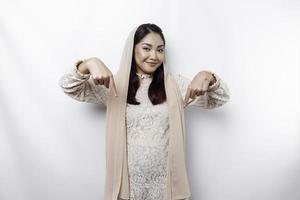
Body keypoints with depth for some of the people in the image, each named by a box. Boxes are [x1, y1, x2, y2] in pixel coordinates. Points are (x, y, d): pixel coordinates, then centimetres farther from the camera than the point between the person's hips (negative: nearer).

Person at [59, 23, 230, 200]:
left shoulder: (175, 84, 1)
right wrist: (90, 64, -25)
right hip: (128, 180, 0)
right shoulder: (114, 84, -2)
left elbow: (221, 99, 1)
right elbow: (68, 87, -4)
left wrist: (207, 76, -21)